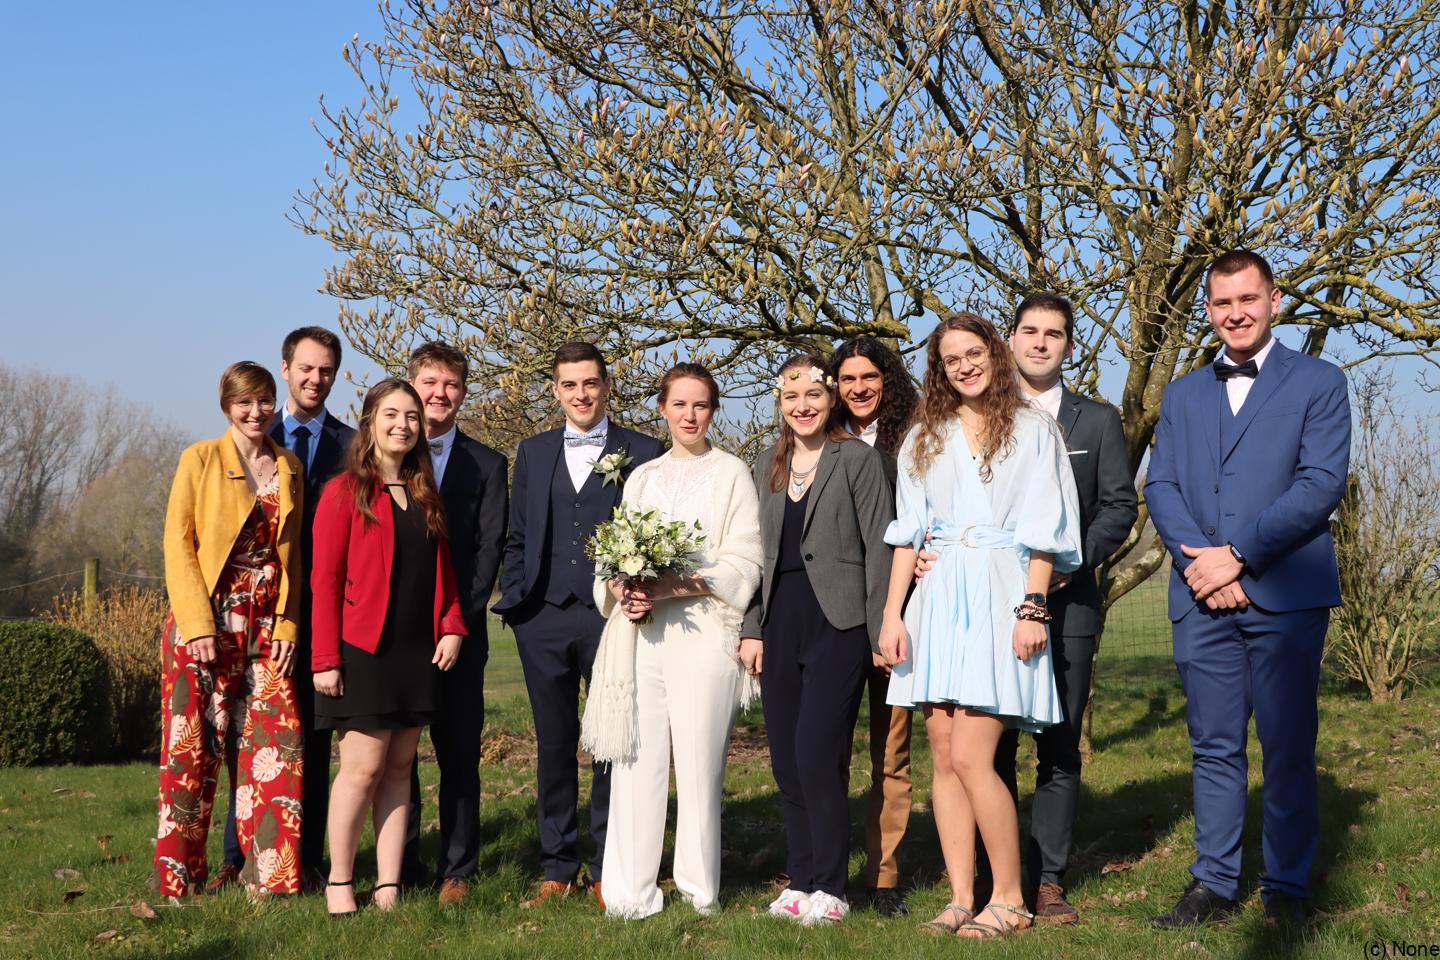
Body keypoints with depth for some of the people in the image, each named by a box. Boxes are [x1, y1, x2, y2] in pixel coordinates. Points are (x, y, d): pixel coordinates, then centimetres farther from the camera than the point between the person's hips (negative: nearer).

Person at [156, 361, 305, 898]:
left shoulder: (289, 469, 13)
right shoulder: (200, 459, 1)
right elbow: (178, 544, -4)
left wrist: (288, 625, 3)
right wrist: (198, 626, -13)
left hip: (266, 628, 4)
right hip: (204, 622, -3)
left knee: (277, 743, -3)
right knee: (193, 747, -1)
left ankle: (267, 873, 7)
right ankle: (180, 878, 11)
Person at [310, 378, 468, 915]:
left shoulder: (427, 496, 14)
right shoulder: (345, 492, -4)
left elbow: (442, 569, 17)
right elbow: (324, 580, -7)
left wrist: (452, 627, 1)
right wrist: (325, 658, -13)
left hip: (418, 651, 6)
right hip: (362, 649, -5)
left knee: (399, 769, 7)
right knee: (363, 767, -6)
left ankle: (388, 886, 11)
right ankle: (339, 883, 7)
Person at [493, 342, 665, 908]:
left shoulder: (642, 453, 4)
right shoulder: (533, 452, 14)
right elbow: (517, 538, 16)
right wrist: (515, 599, 4)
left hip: (611, 615, -3)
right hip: (544, 618, 3)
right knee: (554, 745, 8)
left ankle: (608, 871, 12)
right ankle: (558, 869, 17)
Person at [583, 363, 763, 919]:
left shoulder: (731, 474, 5)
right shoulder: (641, 477, 20)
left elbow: (743, 565, -3)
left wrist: (671, 585, -15)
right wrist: (623, 590, -3)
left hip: (701, 634, -4)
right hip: (639, 634, 4)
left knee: (698, 763, -4)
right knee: (635, 762, -1)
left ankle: (699, 890, 5)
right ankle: (630, 893, 3)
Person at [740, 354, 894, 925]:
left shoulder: (858, 459, -2)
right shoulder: (768, 466, 14)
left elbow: (878, 549, -5)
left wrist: (881, 633, -8)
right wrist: (752, 628, 10)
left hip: (838, 621, -6)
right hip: (781, 621, 6)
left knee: (817, 754, -10)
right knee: (786, 761, 7)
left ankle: (829, 888, 2)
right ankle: (800, 879, 18)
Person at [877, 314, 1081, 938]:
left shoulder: (1032, 431, 5)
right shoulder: (924, 438, 16)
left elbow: (1042, 532, -1)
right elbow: (907, 532, 12)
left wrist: (1032, 608, -11)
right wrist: (892, 614, 3)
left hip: (998, 597, -5)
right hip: (938, 601, 5)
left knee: (970, 758, -12)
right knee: (944, 758, 2)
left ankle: (1009, 899, 1)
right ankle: (960, 899, 9)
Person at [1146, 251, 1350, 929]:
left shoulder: (1319, 383, 5)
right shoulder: (1183, 395, 18)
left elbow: (1322, 484, -7)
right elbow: (1160, 486, 8)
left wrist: (1237, 554, -13)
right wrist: (1200, 563, -9)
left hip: (1285, 593, -3)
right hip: (1203, 597, 4)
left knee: (1288, 748, 1)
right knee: (1214, 747, 7)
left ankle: (1286, 890, 11)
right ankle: (1214, 884, 14)